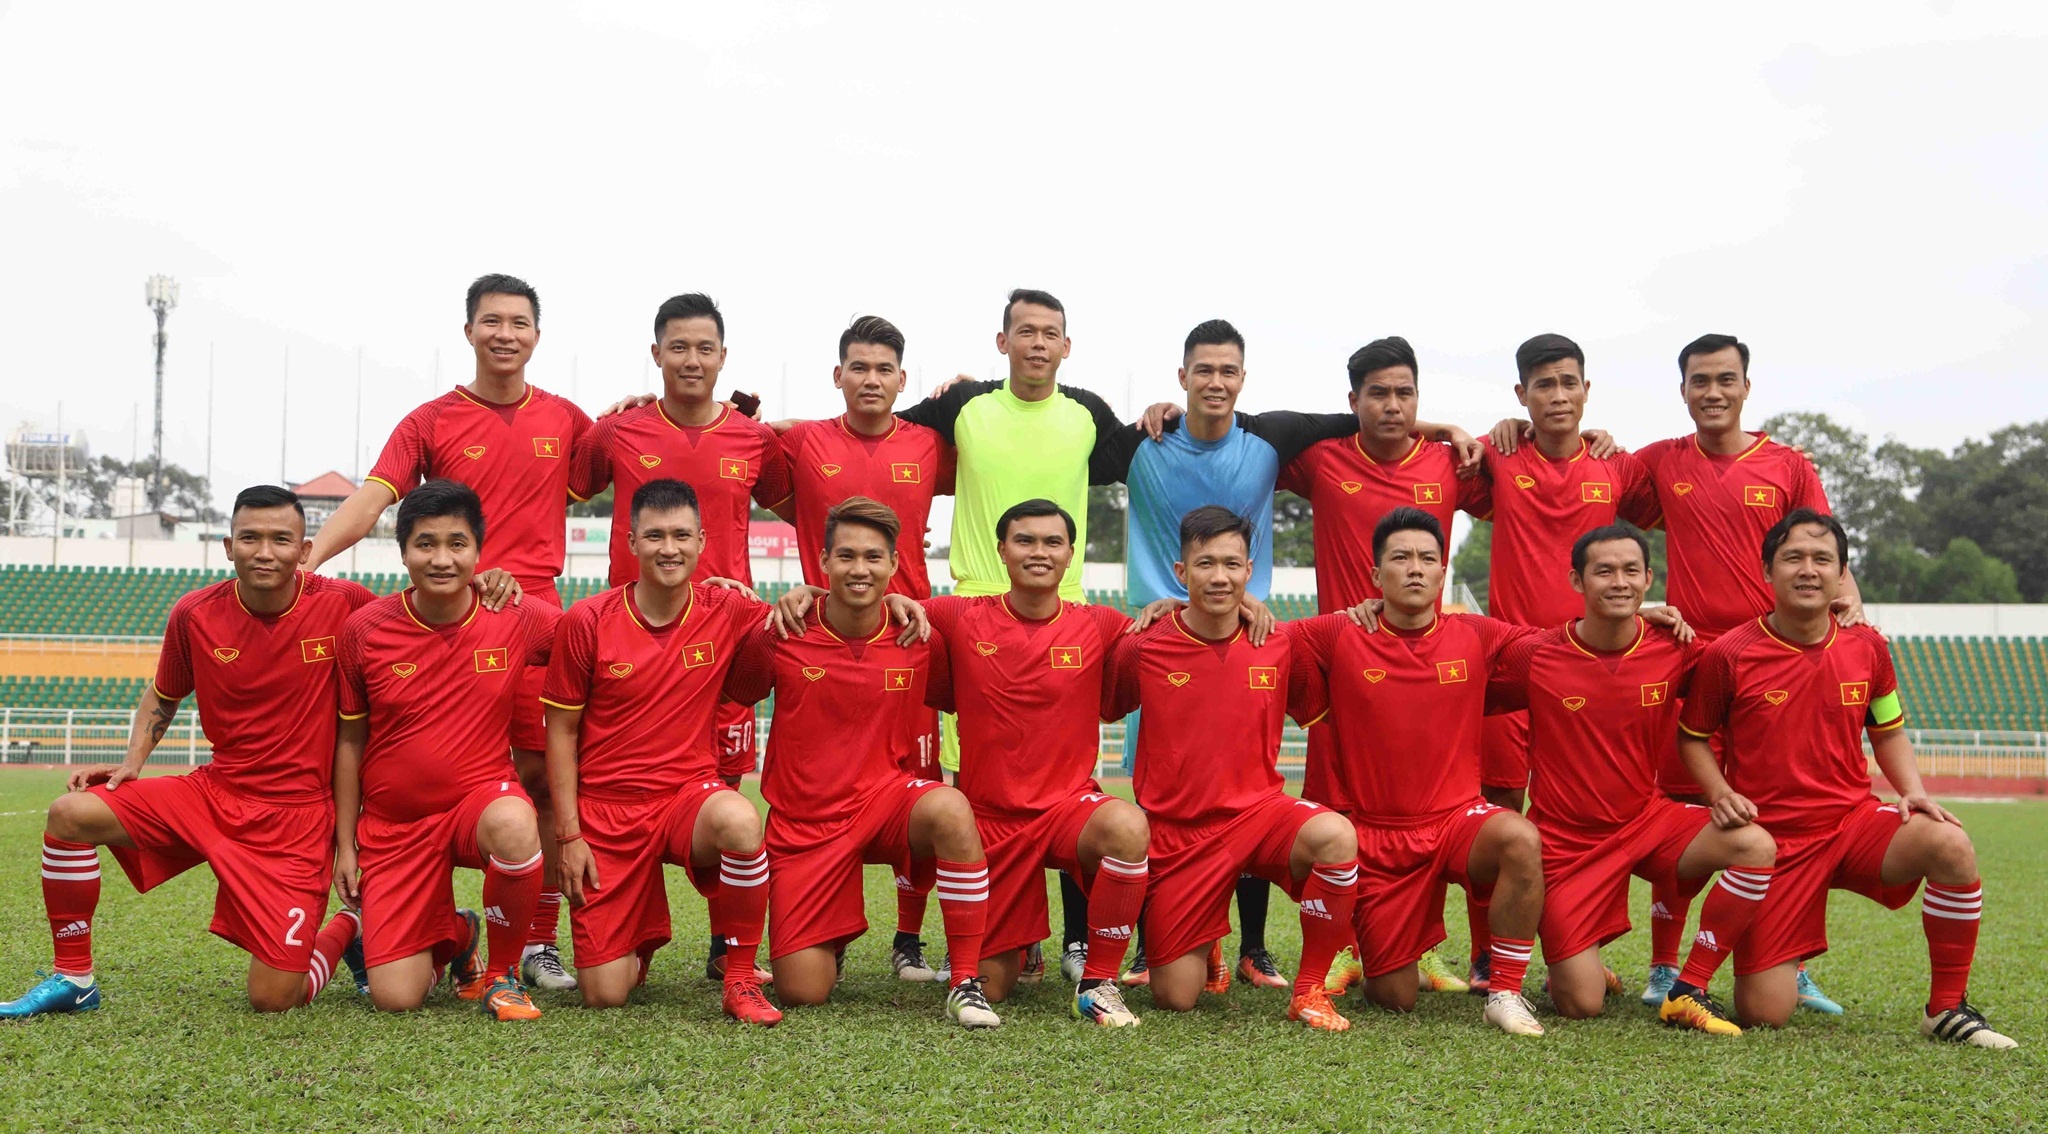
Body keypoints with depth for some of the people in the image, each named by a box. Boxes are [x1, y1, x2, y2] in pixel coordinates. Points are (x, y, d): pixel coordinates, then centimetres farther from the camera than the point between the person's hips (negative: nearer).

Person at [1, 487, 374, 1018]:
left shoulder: (343, 604, -12)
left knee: (273, 1000, -11)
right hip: (214, 790, 4)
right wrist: (132, 762, 3)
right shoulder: (194, 614, -3)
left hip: (297, 816, -4)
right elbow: (161, 696, 16)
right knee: (70, 814, -14)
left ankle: (346, 929, 25)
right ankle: (73, 980, 3)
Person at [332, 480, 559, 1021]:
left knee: (513, 824, -40)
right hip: (393, 824, 1)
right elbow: (350, 741, 3)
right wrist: (345, 844, 4)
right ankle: (453, 932, 28)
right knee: (394, 998, -11)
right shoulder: (364, 628, -6)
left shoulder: (518, 620, -8)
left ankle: (503, 972, -10)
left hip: (483, 795, -1)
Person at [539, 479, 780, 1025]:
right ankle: (644, 931, 32)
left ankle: (741, 980, -16)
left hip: (691, 792, 0)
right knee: (604, 994, -6)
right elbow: (561, 731, 0)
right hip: (606, 809, 0)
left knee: (740, 821, -38)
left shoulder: (725, 612, -3)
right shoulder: (587, 621, -6)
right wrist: (569, 833, -5)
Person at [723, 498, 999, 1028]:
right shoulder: (781, 637, -8)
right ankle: (835, 939, 32)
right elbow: (734, 693, 8)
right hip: (805, 821, 0)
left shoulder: (916, 637, -5)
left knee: (951, 810, -36)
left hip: (885, 798, 0)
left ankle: (966, 983, -23)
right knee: (801, 995, -6)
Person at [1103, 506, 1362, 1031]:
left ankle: (1309, 991, -13)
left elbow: (1314, 708, 12)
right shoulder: (1143, 648, -5)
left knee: (1335, 836, -34)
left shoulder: (1279, 645, -2)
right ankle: (1203, 949, 37)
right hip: (1177, 829, -1)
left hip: (1259, 811, 1)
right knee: (1175, 999, -3)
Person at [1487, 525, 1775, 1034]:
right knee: (1581, 1007, -9)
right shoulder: (1533, 657, -13)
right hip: (1567, 839, -3)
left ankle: (1687, 992, -9)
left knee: (1756, 847, -24)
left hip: (1648, 818, 3)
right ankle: (1574, 967, 31)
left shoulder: (1675, 651, -7)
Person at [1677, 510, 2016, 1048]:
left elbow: (1888, 732, 16)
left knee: (1951, 847, -30)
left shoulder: (1867, 647, 2)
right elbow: (1692, 736, 4)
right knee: (1763, 1014, -11)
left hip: (1854, 820, 3)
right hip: (1772, 837, -3)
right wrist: (1720, 793, -14)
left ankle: (1947, 1010, -10)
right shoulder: (1729, 654, -9)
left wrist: (1914, 791, -2)